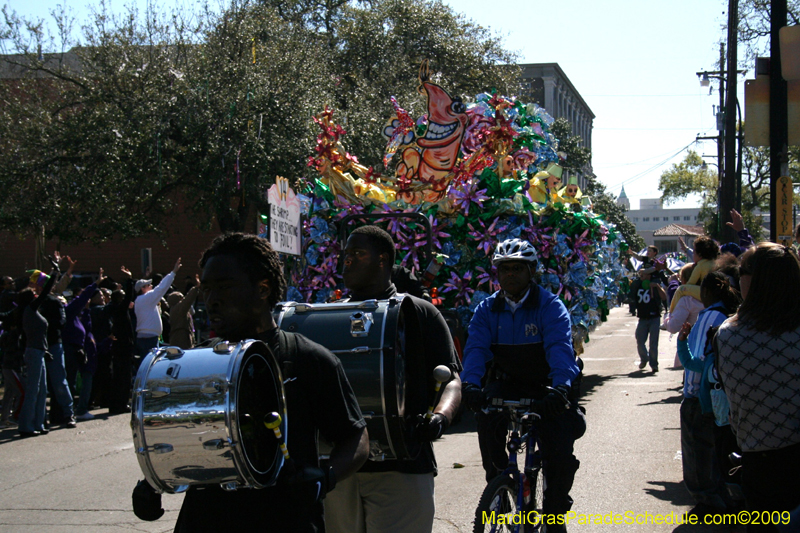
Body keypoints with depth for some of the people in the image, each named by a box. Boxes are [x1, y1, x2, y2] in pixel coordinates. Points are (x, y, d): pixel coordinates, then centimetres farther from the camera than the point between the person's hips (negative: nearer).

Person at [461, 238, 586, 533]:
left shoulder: (550, 306, -11)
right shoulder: (487, 309, -1)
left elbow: (560, 347, -26)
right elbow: (476, 347, -15)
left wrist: (560, 386, -45)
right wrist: (471, 384, -35)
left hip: (546, 387, -2)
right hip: (505, 383, 2)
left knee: (560, 452, -16)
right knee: (487, 419, -29)